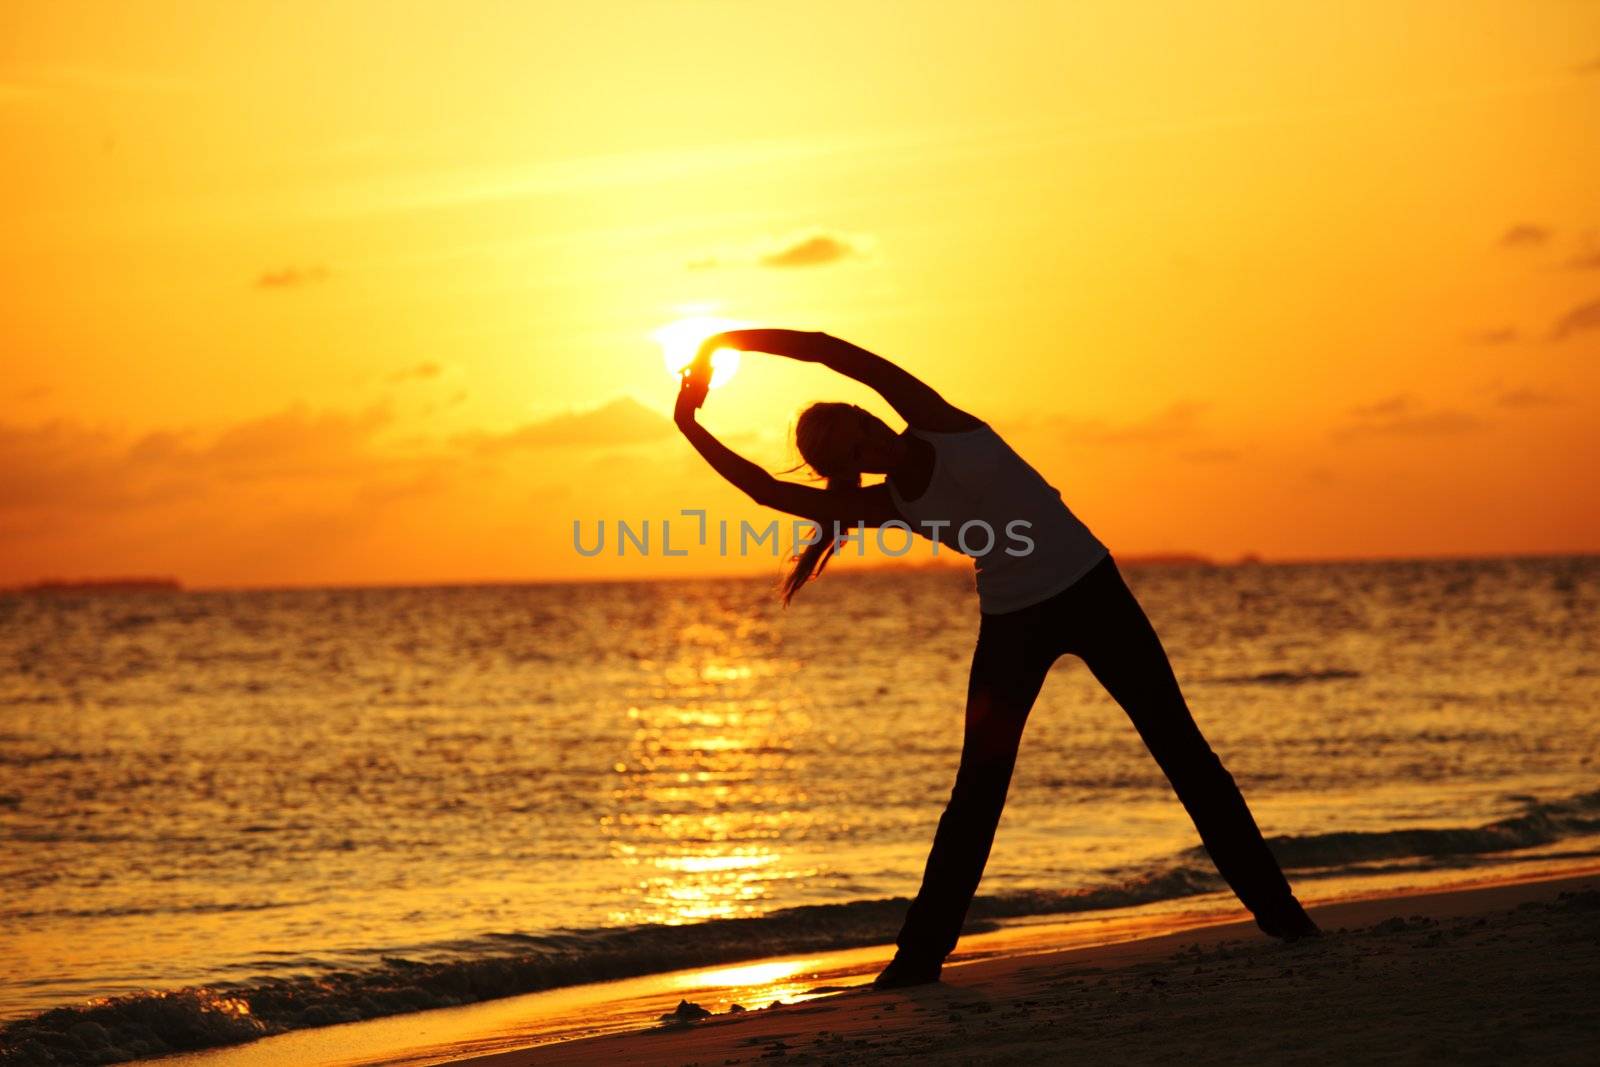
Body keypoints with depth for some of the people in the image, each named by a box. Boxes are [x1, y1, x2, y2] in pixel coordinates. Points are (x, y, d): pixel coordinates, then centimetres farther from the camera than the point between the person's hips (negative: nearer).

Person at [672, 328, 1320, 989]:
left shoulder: (935, 420, -8)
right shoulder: (883, 506, 0)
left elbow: (833, 352, -14)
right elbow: (767, 490, -3)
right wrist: (691, 426, -5)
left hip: (1090, 588, -3)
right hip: (1011, 622, 3)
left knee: (1180, 747, -1)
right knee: (977, 790, 0)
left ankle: (1274, 908, 4)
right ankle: (921, 952, 6)